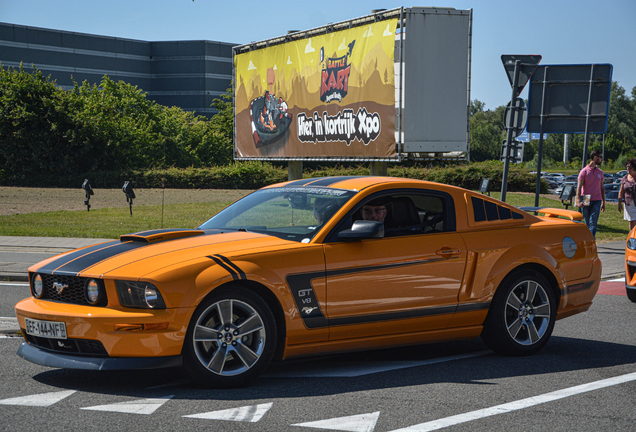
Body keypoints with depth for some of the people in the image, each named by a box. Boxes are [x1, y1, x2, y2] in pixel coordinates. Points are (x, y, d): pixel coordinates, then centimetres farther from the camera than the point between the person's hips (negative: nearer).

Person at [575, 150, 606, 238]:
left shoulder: (600, 172, 12)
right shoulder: (584, 171, -1)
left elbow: (602, 188, 19)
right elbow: (579, 187, -6)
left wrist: (603, 202, 16)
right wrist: (578, 201, -18)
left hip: (596, 201, 2)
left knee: (593, 223, -11)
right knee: (587, 223, 6)